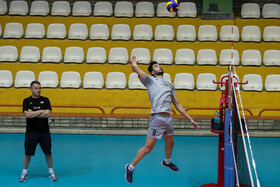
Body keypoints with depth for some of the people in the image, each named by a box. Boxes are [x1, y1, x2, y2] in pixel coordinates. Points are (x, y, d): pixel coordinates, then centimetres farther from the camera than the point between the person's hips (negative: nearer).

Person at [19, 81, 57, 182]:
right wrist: (41, 111, -12)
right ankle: (24, 172, 21)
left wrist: (33, 114, -12)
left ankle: (51, 172, 21)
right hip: (31, 132, -1)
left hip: (44, 132, 1)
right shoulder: (26, 101, 0)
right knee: (27, 153, 6)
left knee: (48, 153, 7)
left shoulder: (45, 100, 2)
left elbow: (48, 114, -11)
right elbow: (27, 115, -14)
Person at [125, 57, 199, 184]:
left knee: (170, 143, 21)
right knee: (148, 147, -6)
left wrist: (190, 119, 19)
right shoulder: (150, 80, 5)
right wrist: (134, 61, 18)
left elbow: (177, 105, 23)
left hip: (168, 118, 7)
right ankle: (131, 167, 10)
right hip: (157, 117, -7)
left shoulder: (170, 85, 23)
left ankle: (167, 161, 50)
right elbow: (135, 68, -6)